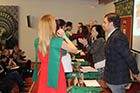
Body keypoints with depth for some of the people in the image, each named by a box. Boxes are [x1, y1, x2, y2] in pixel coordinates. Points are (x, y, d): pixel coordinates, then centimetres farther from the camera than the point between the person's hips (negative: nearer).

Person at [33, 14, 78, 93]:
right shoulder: (57, 41, -19)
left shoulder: (37, 41, -4)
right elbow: (74, 50, -6)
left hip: (44, 72, 5)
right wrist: (65, 37, 0)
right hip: (56, 73, -5)